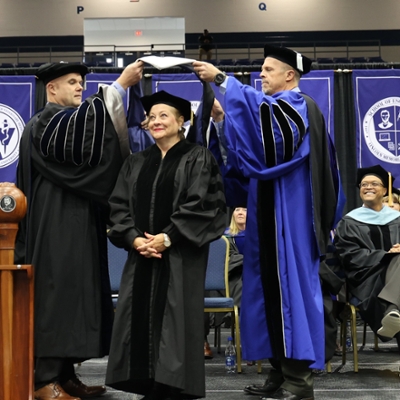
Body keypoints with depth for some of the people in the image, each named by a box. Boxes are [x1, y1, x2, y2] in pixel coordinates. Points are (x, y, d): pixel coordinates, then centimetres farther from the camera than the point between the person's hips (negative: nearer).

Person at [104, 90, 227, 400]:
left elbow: (200, 205, -9)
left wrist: (167, 238, -16)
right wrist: (134, 238, -8)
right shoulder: (136, 163, 15)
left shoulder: (198, 159, 0)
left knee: (176, 319, -5)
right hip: (142, 254, 5)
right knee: (141, 318, 3)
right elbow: (120, 205, 9)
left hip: (181, 256, -5)